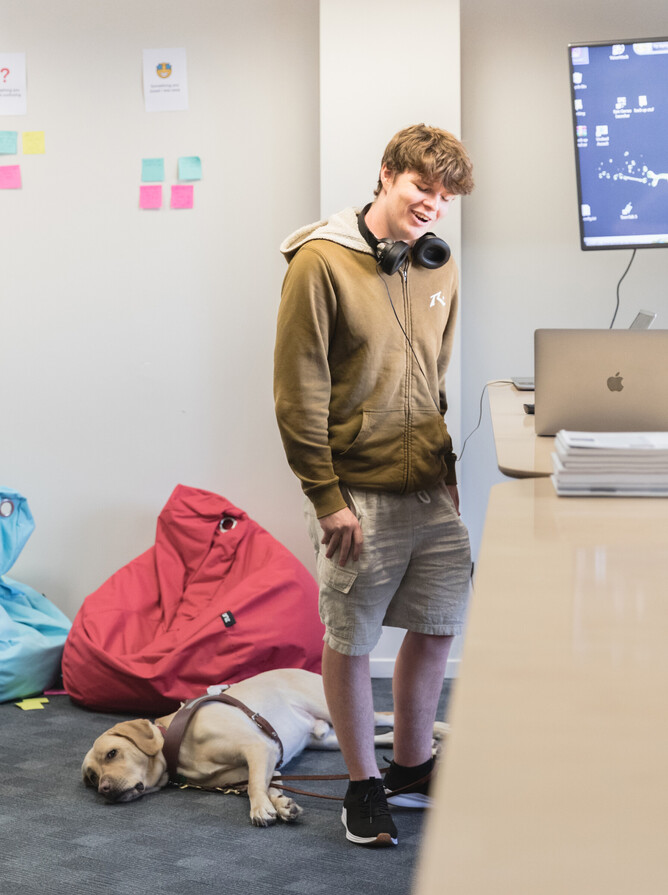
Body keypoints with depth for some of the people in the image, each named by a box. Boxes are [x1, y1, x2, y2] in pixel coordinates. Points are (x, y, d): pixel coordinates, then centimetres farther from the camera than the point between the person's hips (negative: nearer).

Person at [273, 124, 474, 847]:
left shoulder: (439, 269, 8)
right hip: (359, 492, -6)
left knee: (437, 627, 13)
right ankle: (363, 787, 23)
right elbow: (298, 392, -12)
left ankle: (412, 769, 33)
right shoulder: (322, 261, -11)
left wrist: (451, 465, 12)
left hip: (433, 490, 6)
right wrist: (327, 498, -14)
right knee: (350, 639, 6)